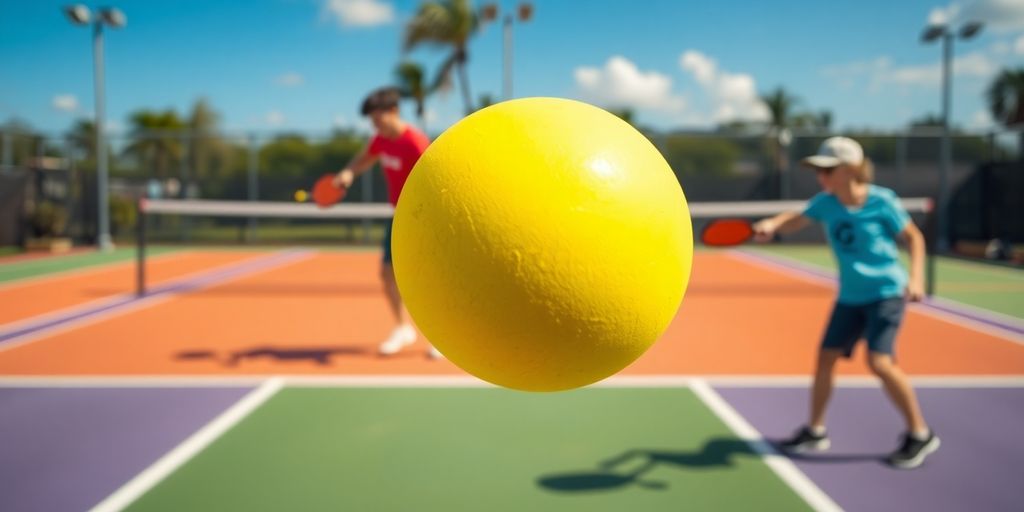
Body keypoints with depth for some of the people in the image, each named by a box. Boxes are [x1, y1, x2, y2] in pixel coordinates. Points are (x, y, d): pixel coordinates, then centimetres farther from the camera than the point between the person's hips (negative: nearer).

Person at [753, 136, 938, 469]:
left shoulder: (882, 201, -14)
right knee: (826, 356, 4)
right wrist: (772, 224, -27)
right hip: (849, 296, 6)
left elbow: (914, 237, -4)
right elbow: (795, 221, -5)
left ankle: (920, 434, 2)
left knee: (879, 361, -17)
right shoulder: (825, 203, -3)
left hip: (886, 292, -5)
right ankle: (815, 431, 21)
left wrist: (916, 277, -16)